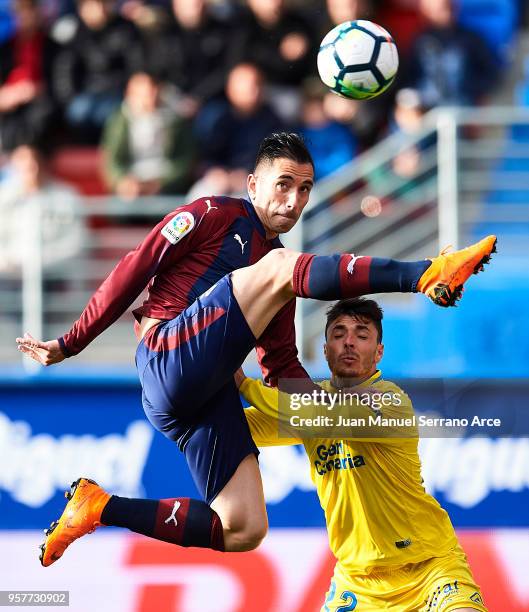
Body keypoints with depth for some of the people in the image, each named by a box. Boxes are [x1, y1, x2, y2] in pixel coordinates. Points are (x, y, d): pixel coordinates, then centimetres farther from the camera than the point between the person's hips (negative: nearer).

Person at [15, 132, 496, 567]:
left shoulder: (281, 280, 25)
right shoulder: (215, 217, 7)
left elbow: (281, 366, 23)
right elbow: (134, 272, 5)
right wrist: (69, 345, 3)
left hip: (209, 398, 7)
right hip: (171, 361, -7)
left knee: (244, 532, -5)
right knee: (278, 266, -22)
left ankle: (101, 508, 6)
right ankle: (424, 275, -38)